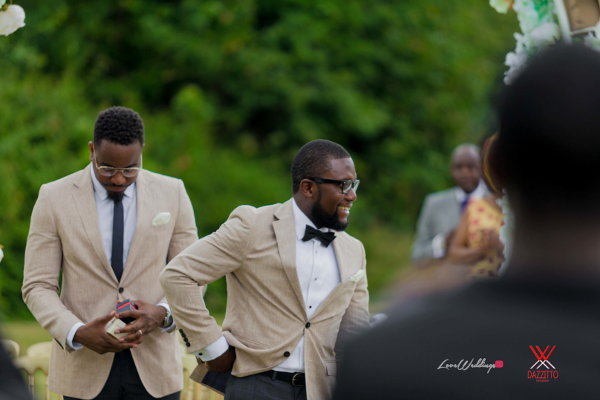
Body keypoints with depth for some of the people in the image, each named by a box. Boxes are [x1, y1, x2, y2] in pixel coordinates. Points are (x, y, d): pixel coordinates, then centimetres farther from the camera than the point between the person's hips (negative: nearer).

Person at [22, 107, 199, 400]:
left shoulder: (172, 194, 1)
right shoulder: (54, 199, -3)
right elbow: (38, 287, -2)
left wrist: (162, 314, -16)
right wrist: (78, 333, -20)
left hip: (153, 367, 1)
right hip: (85, 370, -1)